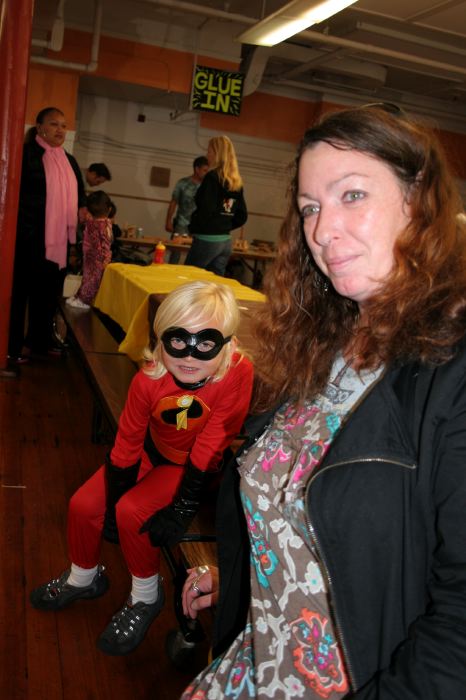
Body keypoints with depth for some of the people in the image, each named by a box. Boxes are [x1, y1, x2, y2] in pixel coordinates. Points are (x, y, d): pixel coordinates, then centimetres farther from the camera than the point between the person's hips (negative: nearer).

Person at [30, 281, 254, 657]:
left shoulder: (238, 373, -34)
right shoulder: (149, 379, -23)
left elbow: (210, 446, -28)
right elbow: (126, 445, -12)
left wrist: (183, 507, -25)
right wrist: (112, 503, -8)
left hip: (194, 463, -4)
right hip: (154, 450, 4)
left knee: (132, 512, -22)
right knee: (83, 505, -1)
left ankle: (146, 596, 7)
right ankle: (83, 578, 31)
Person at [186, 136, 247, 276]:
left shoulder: (213, 177, -10)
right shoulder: (237, 183, 10)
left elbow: (205, 211, -19)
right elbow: (242, 217, 13)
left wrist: (192, 228, -4)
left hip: (207, 240, -7)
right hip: (225, 241, 7)